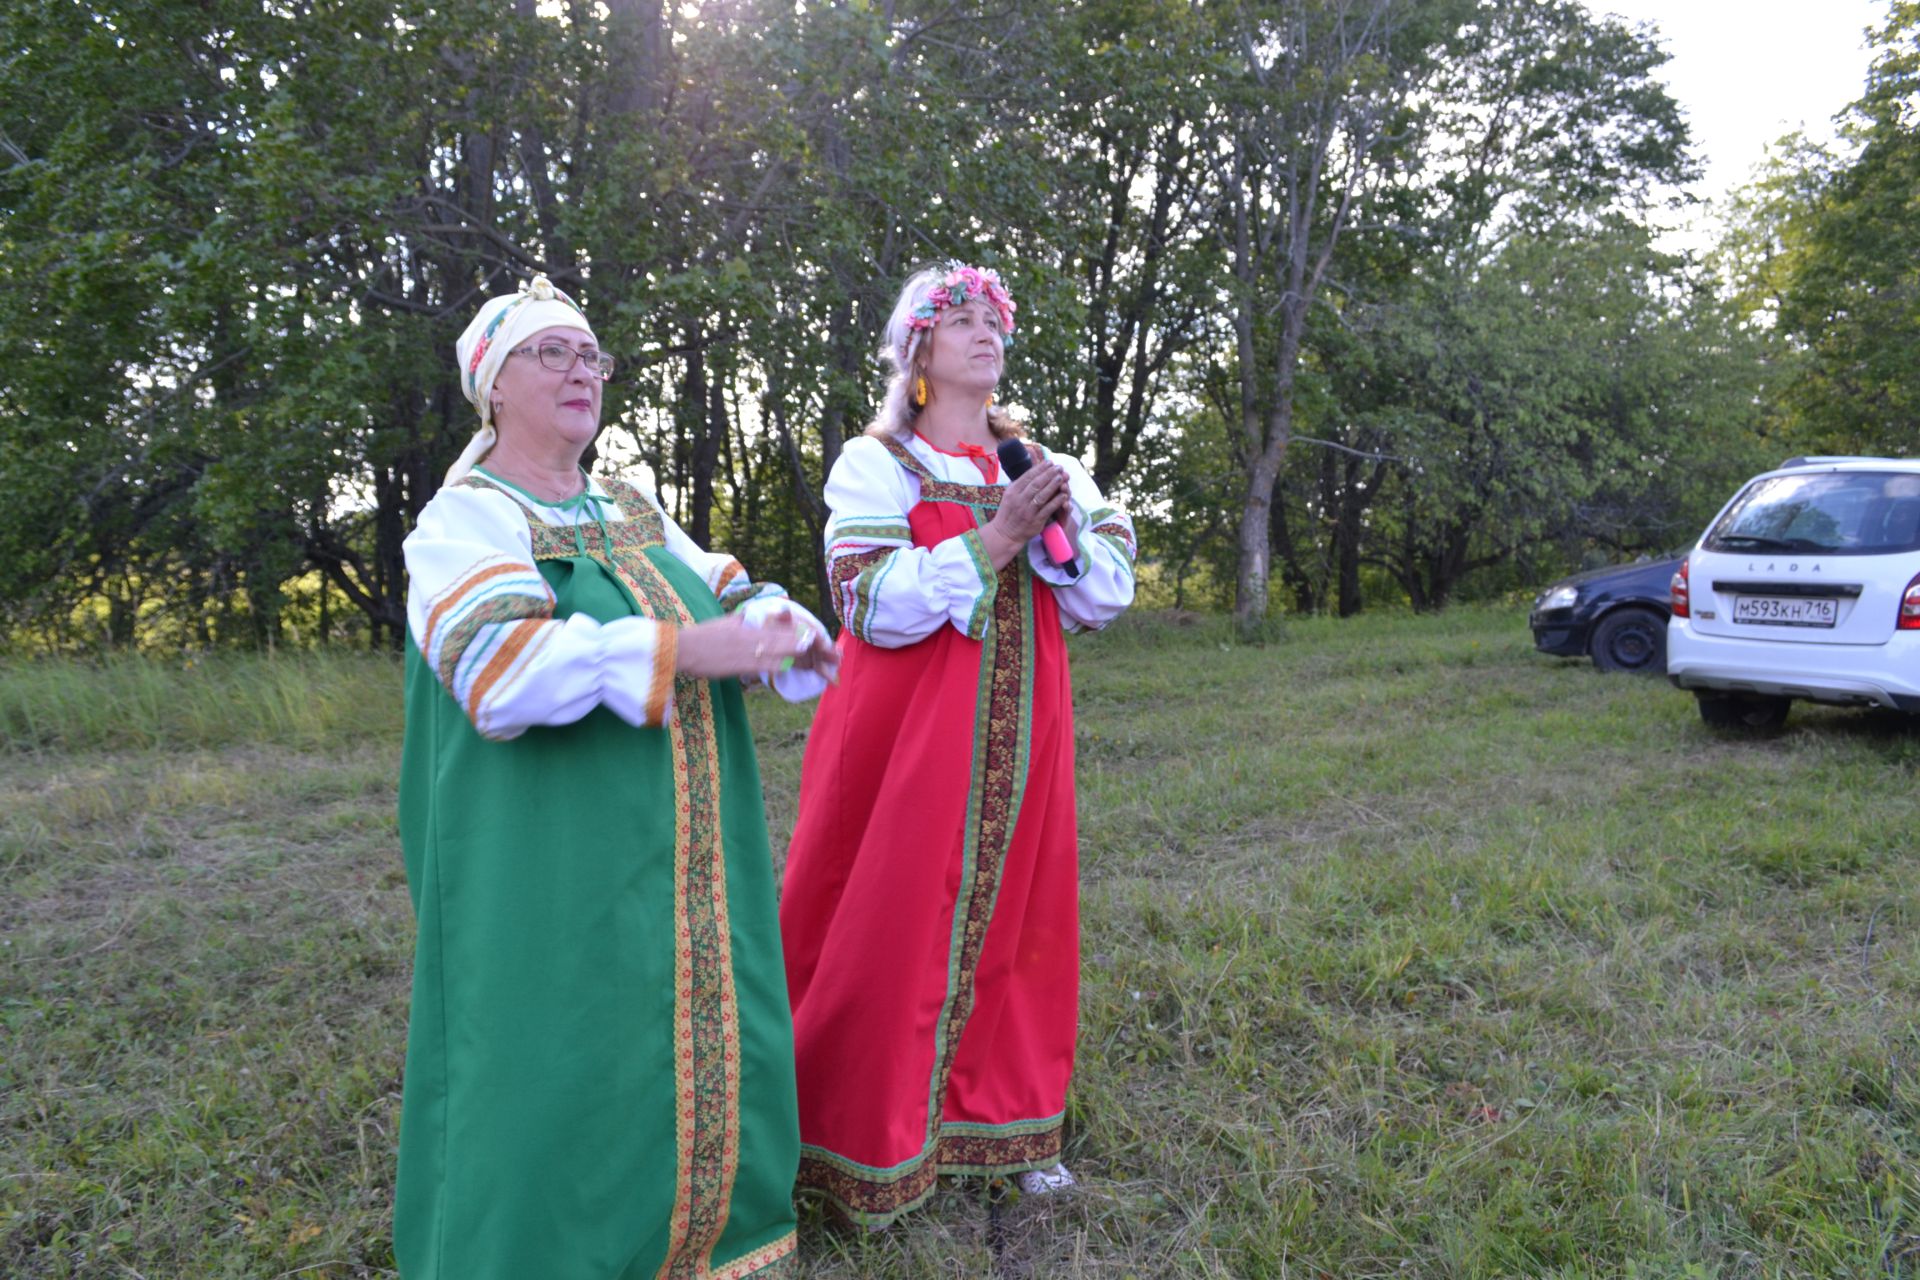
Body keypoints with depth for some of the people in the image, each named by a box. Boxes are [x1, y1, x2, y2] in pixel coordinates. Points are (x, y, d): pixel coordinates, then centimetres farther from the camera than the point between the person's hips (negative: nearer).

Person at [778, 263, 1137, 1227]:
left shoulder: (1039, 465, 13)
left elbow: (1108, 597, 8)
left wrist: (1061, 525, -9)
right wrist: (992, 540, -18)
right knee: (890, 928, -1)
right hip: (906, 736, -5)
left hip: (1019, 736, 5)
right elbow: (875, 606, -15)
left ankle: (1004, 1121, 28)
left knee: (1013, 919, 10)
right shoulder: (874, 463, -2)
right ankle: (861, 1147, 16)